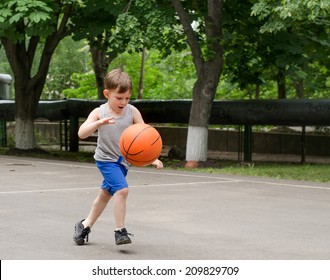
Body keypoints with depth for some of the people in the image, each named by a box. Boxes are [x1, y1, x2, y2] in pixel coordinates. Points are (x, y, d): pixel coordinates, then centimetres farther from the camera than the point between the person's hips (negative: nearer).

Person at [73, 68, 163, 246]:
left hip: (124, 160, 4)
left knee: (106, 194, 18)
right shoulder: (99, 113, -13)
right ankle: (120, 231, -13)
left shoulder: (132, 112, -8)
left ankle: (85, 225, 38)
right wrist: (99, 123, -40)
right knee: (122, 189, -24)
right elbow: (81, 133, -23)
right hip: (106, 159, -4)